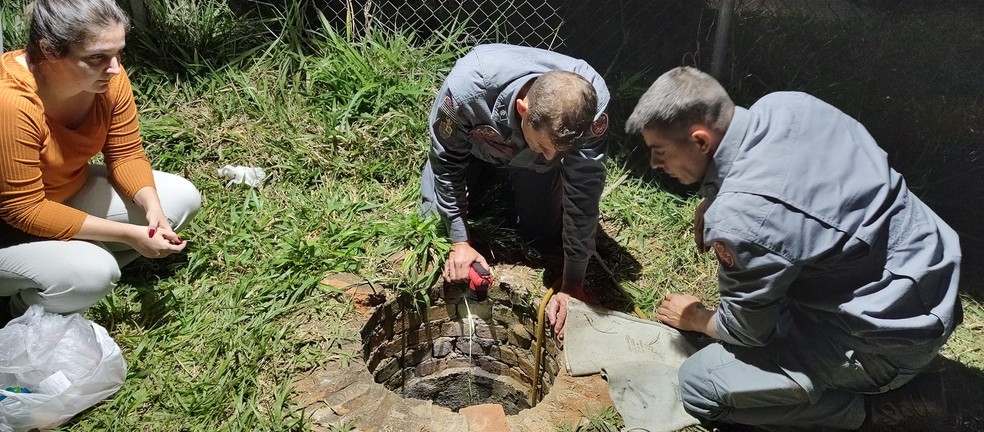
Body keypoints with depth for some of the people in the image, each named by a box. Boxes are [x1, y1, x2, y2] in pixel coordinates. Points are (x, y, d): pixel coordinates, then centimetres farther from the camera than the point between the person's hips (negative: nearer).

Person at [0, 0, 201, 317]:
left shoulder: (107, 77, -18)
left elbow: (126, 154, -7)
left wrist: (153, 208, -26)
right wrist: (128, 234, -31)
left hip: (70, 191, 7)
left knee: (182, 199, -4)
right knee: (93, 273, -31)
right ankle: (28, 301, 3)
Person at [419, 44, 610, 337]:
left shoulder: (589, 106, -41)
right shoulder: (465, 87, -45)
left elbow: (583, 195, -31)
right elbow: (447, 161, -26)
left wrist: (572, 283, -28)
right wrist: (460, 241, -25)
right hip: (474, 140, 0)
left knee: (544, 234, 0)